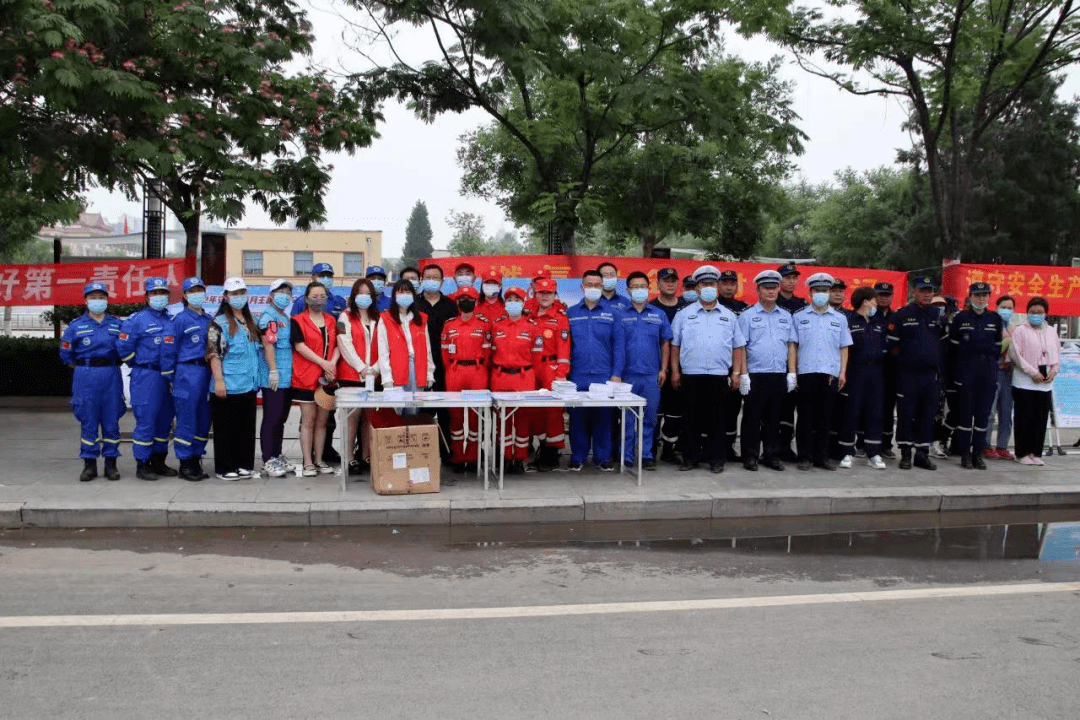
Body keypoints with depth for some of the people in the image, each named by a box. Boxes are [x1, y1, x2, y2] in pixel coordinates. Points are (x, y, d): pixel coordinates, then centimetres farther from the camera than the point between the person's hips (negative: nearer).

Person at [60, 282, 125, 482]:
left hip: (111, 377, 1)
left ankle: (110, 464, 10)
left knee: (111, 421, 3)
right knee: (88, 422, 1)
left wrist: (111, 367, 6)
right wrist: (84, 368, 9)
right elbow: (66, 355, 10)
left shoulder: (117, 324, 8)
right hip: (85, 378, -1)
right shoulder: (76, 326, 5)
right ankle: (89, 465, 9)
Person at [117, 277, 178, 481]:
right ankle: (142, 465, 1)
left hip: (166, 378, 7)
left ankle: (159, 462, 22)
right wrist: (140, 366, 1)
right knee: (146, 421, -6)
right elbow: (123, 347, -8)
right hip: (145, 378, -7)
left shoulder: (171, 320, 13)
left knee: (164, 420, 12)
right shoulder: (137, 320, -6)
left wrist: (171, 371, 13)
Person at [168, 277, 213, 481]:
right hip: (187, 373, -6)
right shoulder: (180, 319, -3)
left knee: (204, 419, 7)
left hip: (206, 372, 6)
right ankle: (184, 466, 3)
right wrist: (172, 379, -3)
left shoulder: (208, 320, 15)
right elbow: (170, 350, -1)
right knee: (187, 420, -4)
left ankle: (196, 462, 17)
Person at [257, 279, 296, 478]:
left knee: (281, 418, 13)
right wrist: (273, 371, -21)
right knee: (272, 418, -6)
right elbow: (268, 344, -17)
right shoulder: (268, 316, -9)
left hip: (287, 377, 9)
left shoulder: (285, 318, 19)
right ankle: (268, 460, -1)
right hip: (273, 378, -9)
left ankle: (278, 456, 22)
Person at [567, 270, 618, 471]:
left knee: (603, 417, 3)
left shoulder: (611, 313, 7)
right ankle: (578, 457, 13)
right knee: (577, 417, 3)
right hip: (577, 376, 0)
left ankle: (603, 457, 14)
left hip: (604, 376, 0)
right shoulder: (571, 313, 9)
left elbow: (616, 345, 6)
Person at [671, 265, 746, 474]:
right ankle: (690, 457, 12)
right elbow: (675, 345, 7)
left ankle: (716, 459, 11)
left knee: (717, 419, 3)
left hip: (719, 376, 1)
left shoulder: (729, 316, 13)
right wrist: (675, 371, 0)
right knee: (692, 418, 4)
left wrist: (736, 373, 4)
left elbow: (738, 347, 12)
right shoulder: (684, 314, 9)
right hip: (691, 376, -1)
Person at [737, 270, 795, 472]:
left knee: (773, 418, 10)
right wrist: (743, 375, -10)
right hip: (755, 376, -4)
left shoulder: (786, 316, 14)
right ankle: (750, 457, 8)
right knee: (752, 418, 0)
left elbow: (791, 346, 14)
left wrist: (791, 373, 6)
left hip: (779, 376, 4)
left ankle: (771, 456, 18)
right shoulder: (747, 316, 1)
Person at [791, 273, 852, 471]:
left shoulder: (839, 319, 13)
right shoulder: (799, 317, 8)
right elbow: (793, 346, 6)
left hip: (830, 374, 2)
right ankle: (805, 456, 8)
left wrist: (842, 372, 5)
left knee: (824, 417, 6)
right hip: (806, 373, -1)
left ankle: (822, 456, 14)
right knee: (806, 417, 1)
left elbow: (844, 348, 14)